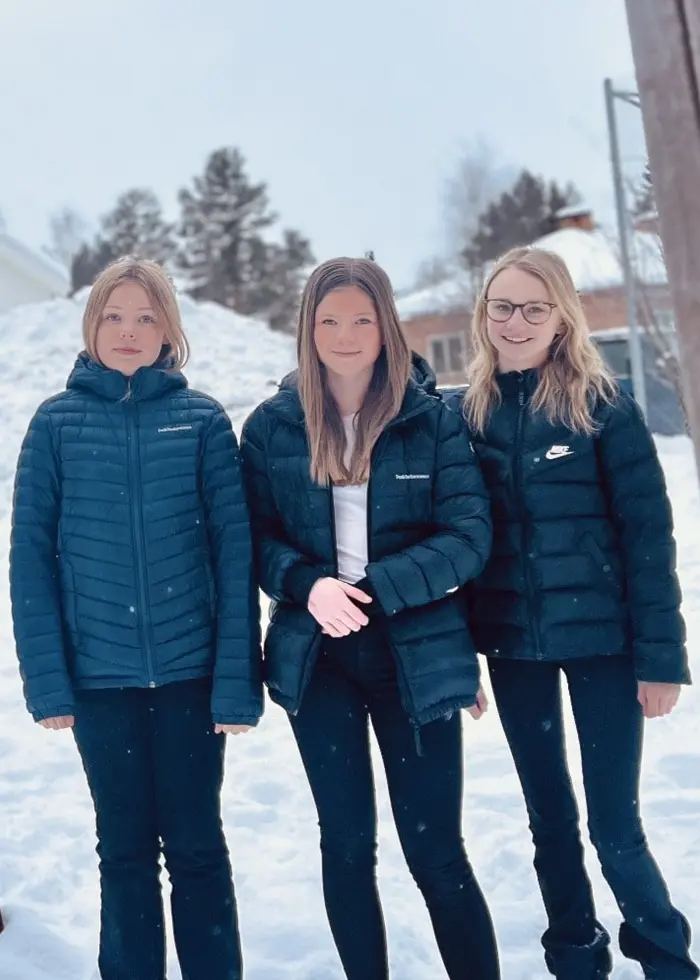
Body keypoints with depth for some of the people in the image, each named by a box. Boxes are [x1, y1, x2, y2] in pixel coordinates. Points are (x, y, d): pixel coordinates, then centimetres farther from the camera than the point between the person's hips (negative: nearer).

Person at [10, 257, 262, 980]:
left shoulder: (202, 420, 0)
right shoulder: (56, 423, 2)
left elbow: (234, 550, -4)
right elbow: (31, 557, 0)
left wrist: (237, 678, -9)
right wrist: (46, 678, -8)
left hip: (190, 671, -1)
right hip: (99, 677, 1)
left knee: (196, 846, 10)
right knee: (125, 849, 13)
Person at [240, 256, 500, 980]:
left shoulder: (432, 420, -2)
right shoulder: (273, 425, 2)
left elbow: (469, 536, -7)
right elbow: (257, 535, 2)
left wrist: (371, 590, -18)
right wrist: (311, 586, -18)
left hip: (417, 655, -2)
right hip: (316, 658, 2)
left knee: (436, 852, 2)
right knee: (346, 845, 11)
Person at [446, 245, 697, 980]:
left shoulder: (603, 406, -7)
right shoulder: (463, 412, 2)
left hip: (599, 637, -3)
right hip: (512, 643, 3)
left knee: (614, 823, 0)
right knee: (549, 817, 14)